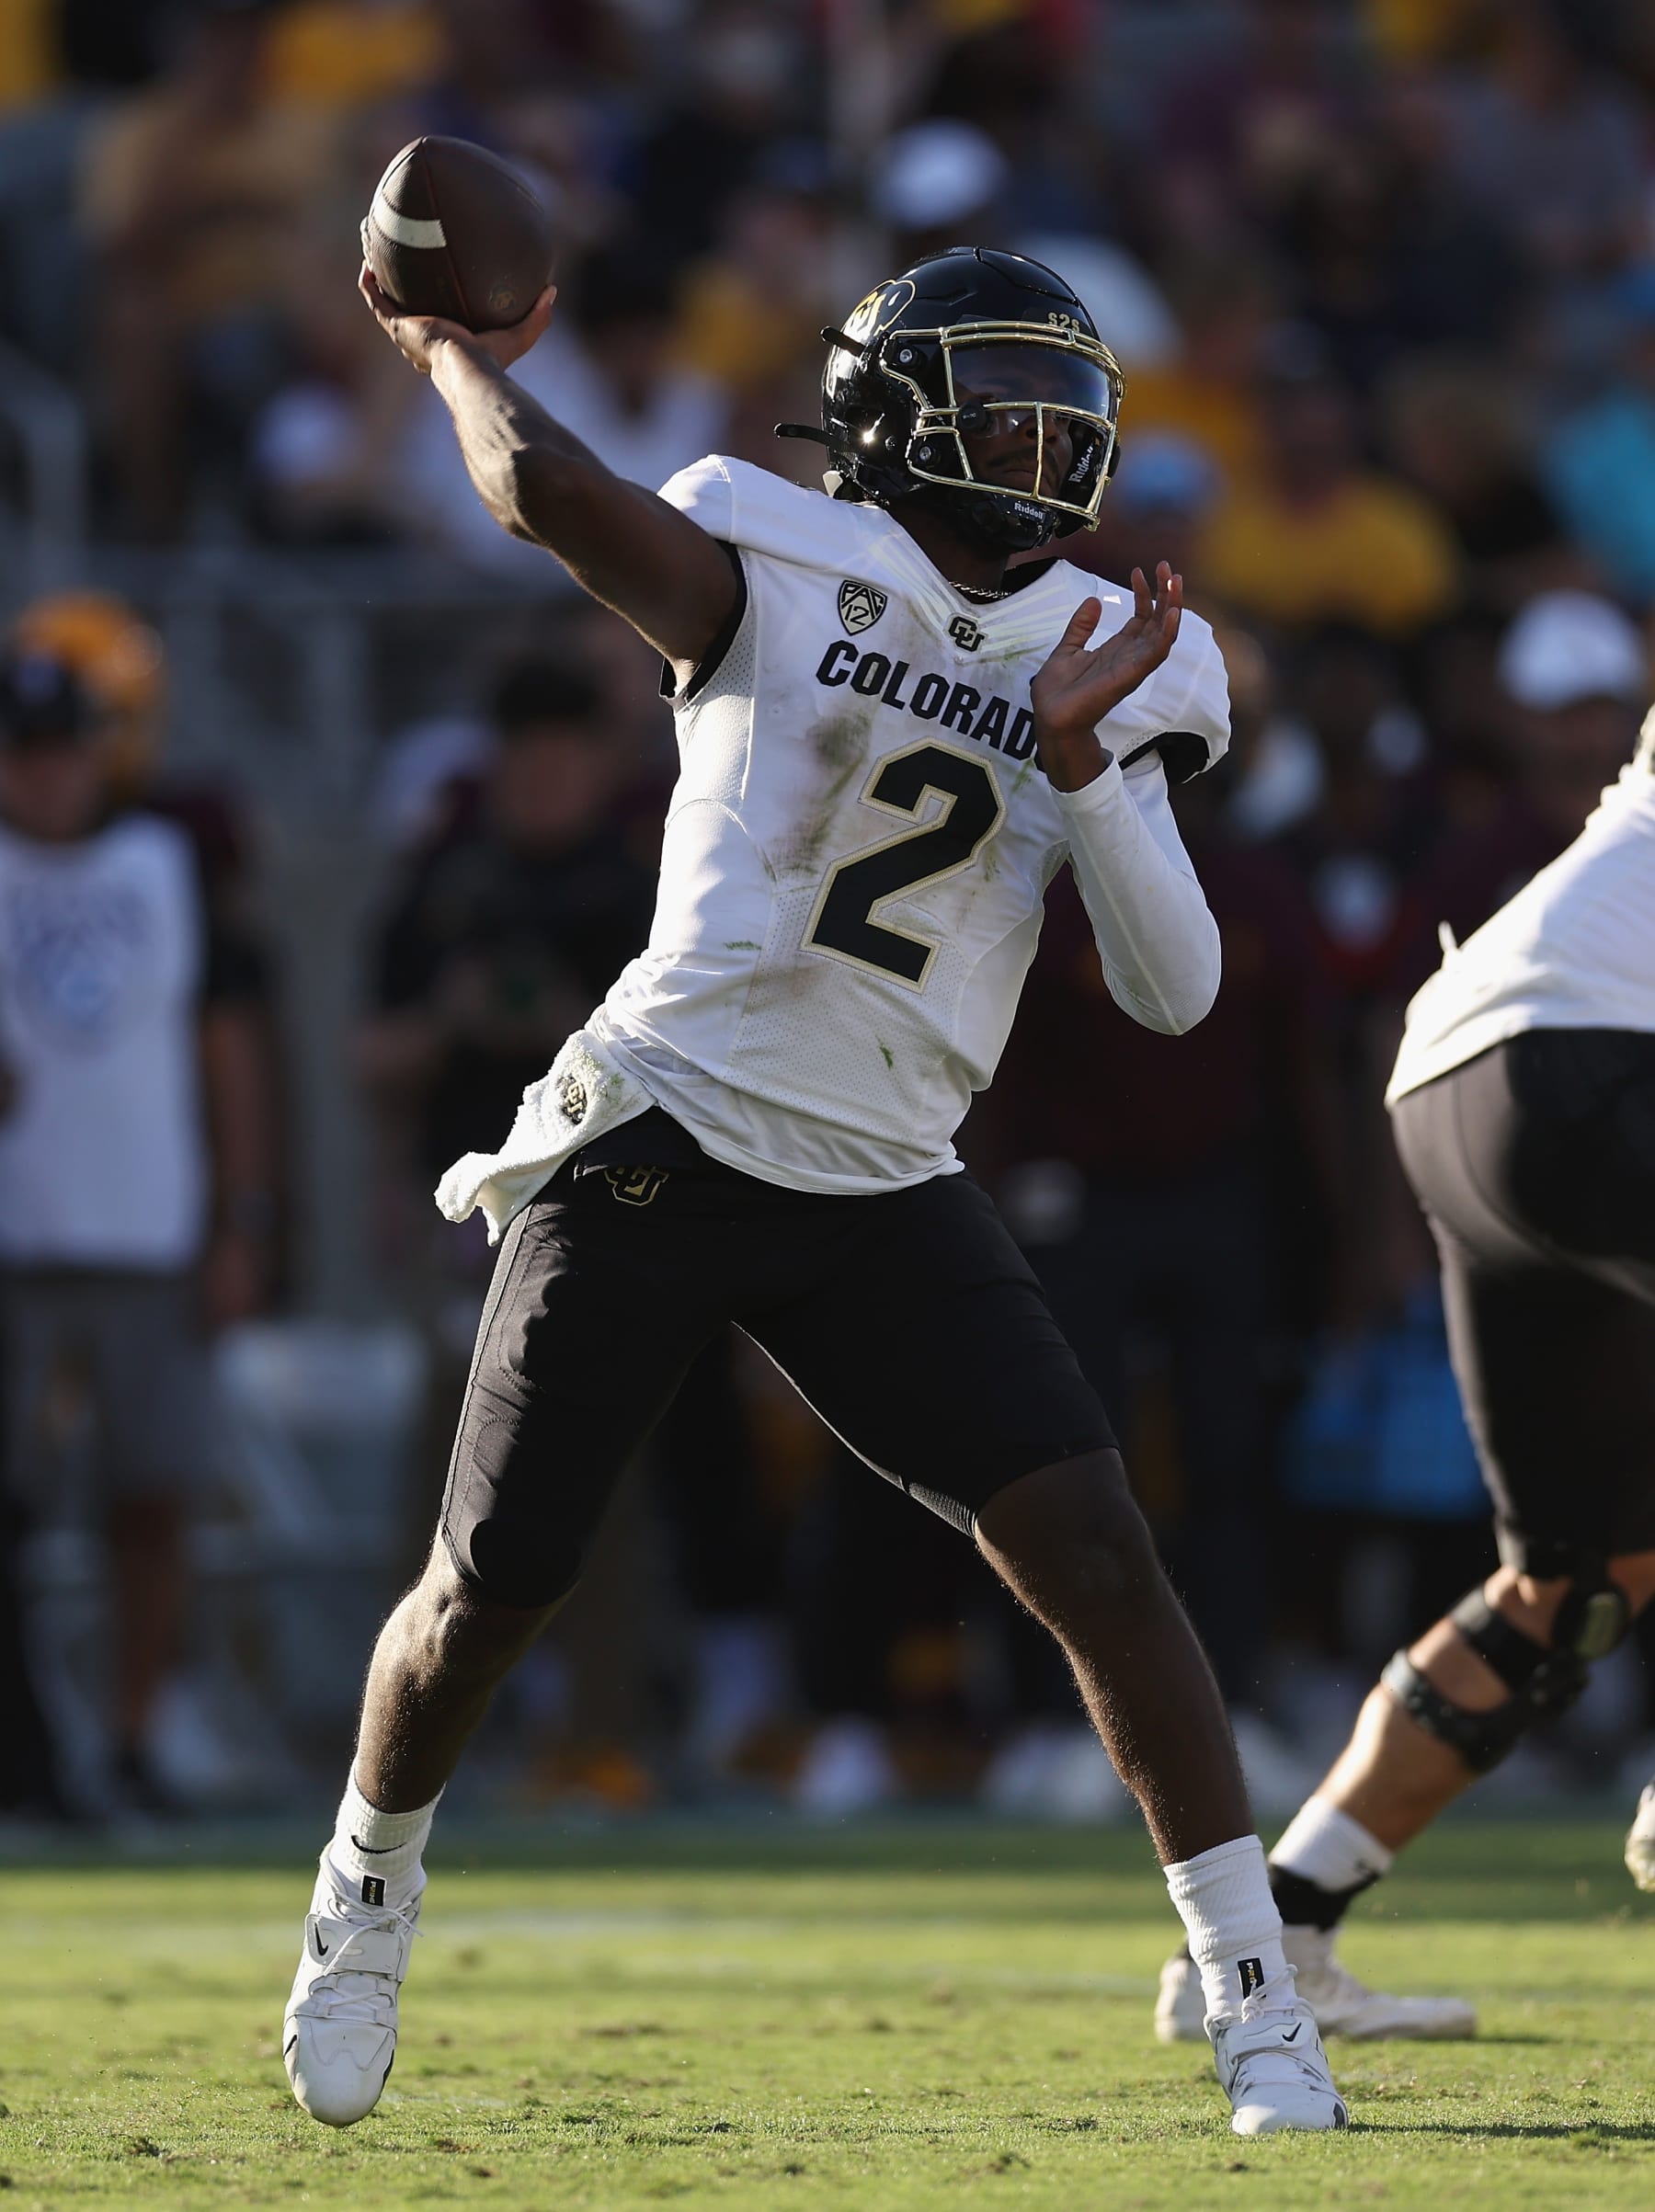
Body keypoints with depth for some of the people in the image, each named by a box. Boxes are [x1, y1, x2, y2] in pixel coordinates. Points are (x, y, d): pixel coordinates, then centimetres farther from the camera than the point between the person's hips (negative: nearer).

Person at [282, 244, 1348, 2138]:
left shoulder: (1108, 670, 6)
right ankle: (366, 1895, 34)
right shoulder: (778, 577, -7)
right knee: (485, 1596, 3)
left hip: (885, 1198, 3)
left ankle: (1254, 2003, -6)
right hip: (657, 1145, -3)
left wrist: (1083, 765, -15)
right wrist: (452, 355, -7)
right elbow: (546, 490, -26)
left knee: (1095, 1558, -12)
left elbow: (1173, 989, -2)